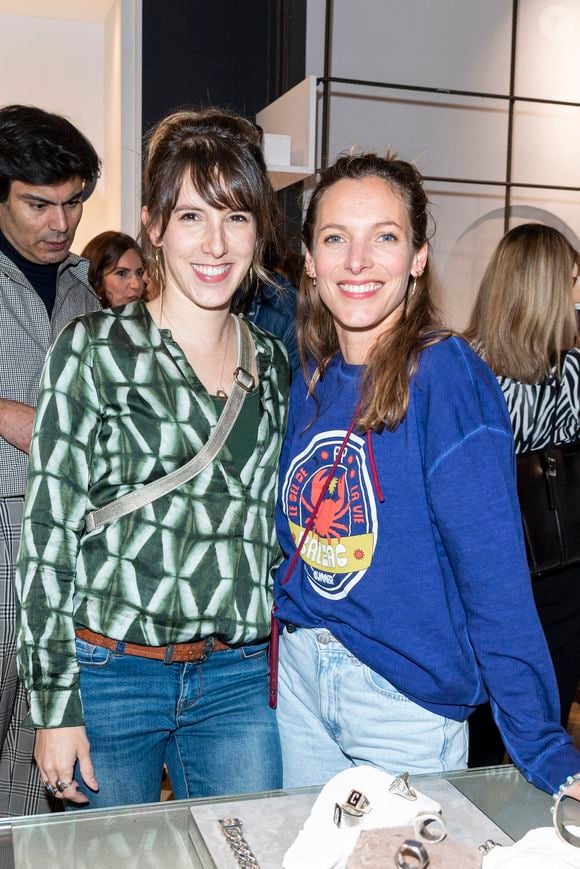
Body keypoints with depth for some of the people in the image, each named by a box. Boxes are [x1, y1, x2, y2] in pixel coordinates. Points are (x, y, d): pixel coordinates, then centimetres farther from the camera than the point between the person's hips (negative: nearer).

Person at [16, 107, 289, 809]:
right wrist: (54, 704, -8)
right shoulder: (94, 349, -6)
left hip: (240, 679, 3)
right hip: (110, 673, -3)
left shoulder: (273, 363, 7)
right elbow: (48, 530, -7)